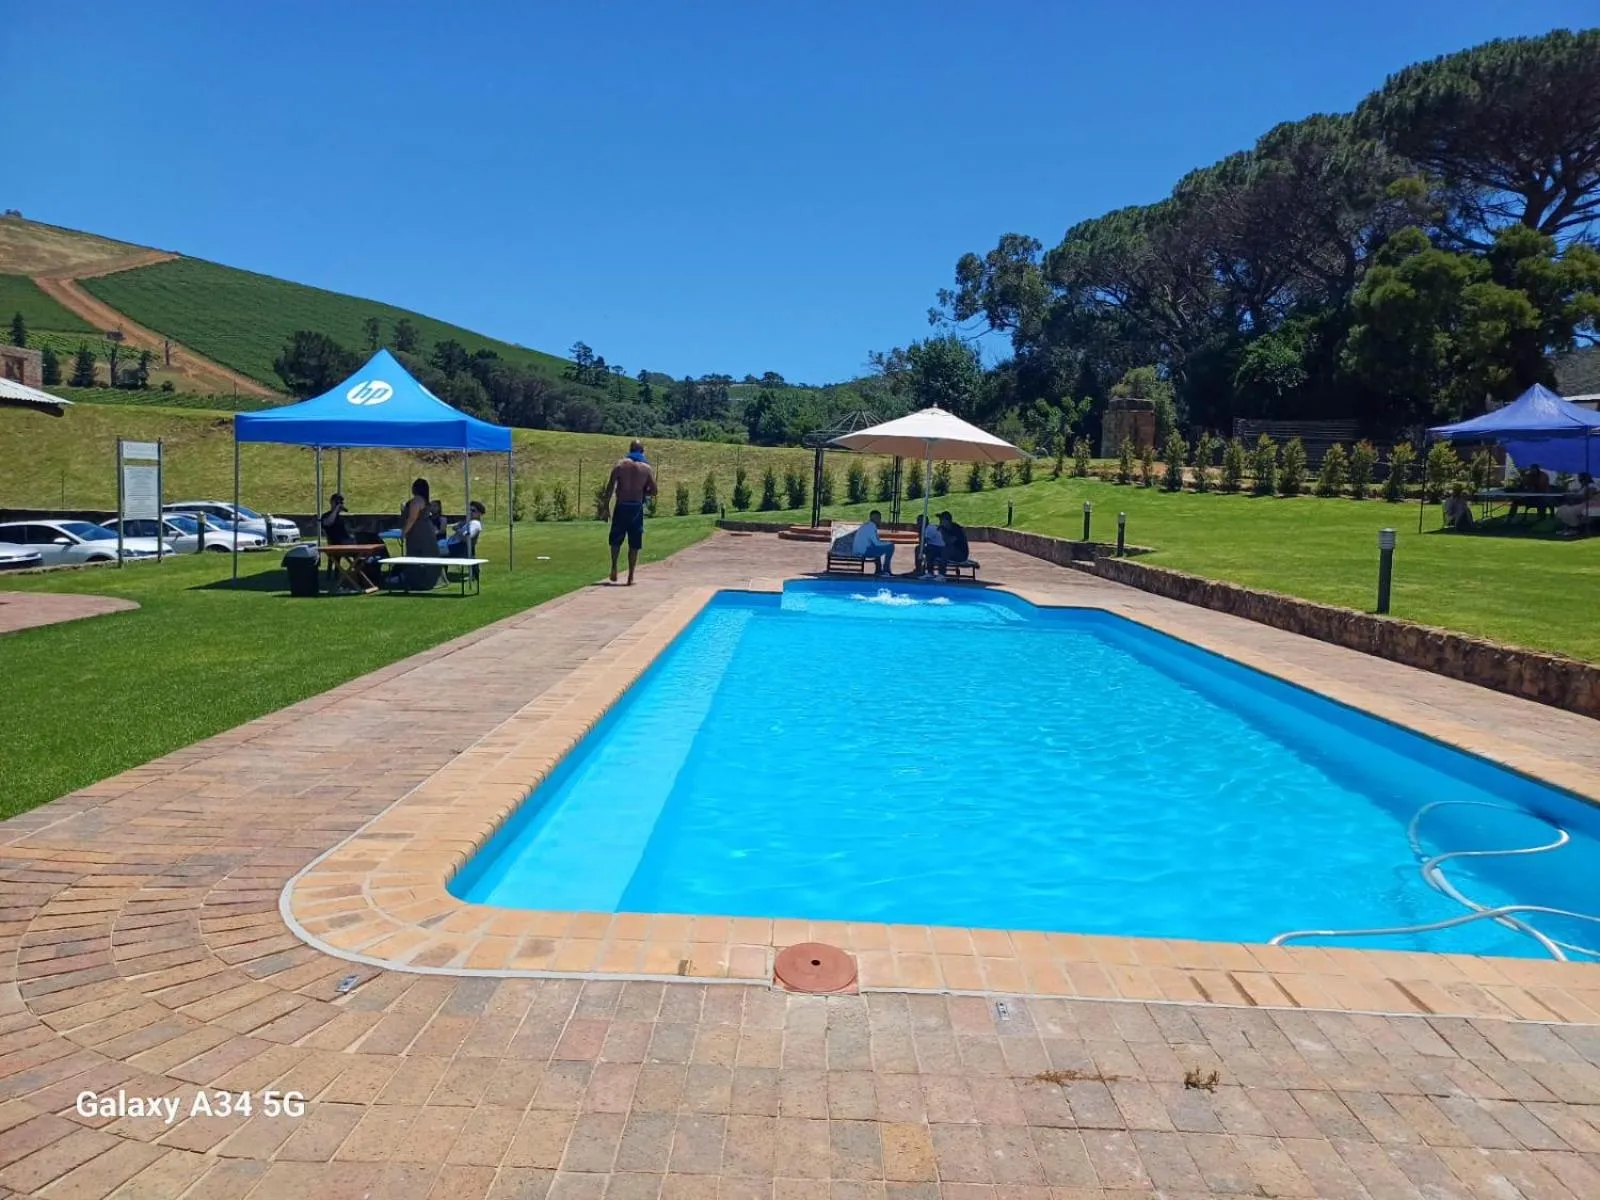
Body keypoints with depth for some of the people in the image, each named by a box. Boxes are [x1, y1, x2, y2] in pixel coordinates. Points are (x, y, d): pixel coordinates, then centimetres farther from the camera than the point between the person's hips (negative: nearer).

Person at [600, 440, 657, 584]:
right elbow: (653, 491, -1)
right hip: (637, 508, 0)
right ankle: (630, 577, 5)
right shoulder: (647, 468, 1)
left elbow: (610, 487, -5)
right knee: (634, 544, 5)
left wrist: (605, 505, 0)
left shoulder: (620, 464, 1)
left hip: (621, 506, 0)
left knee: (616, 540, 16)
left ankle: (614, 567, 0)